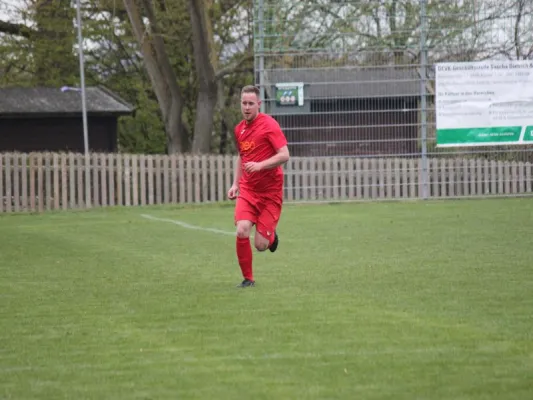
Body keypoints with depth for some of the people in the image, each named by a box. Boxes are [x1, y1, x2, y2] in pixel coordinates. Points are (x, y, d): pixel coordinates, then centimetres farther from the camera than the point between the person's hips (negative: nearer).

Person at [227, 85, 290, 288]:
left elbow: (284, 155, -17)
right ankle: (248, 278, -2)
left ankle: (272, 235, 33)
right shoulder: (239, 129, 8)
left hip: (270, 192, -4)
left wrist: (260, 165, -28)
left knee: (260, 245, -5)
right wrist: (236, 184, 16)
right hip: (247, 190, 4)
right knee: (242, 231, -19)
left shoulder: (269, 125, -11)